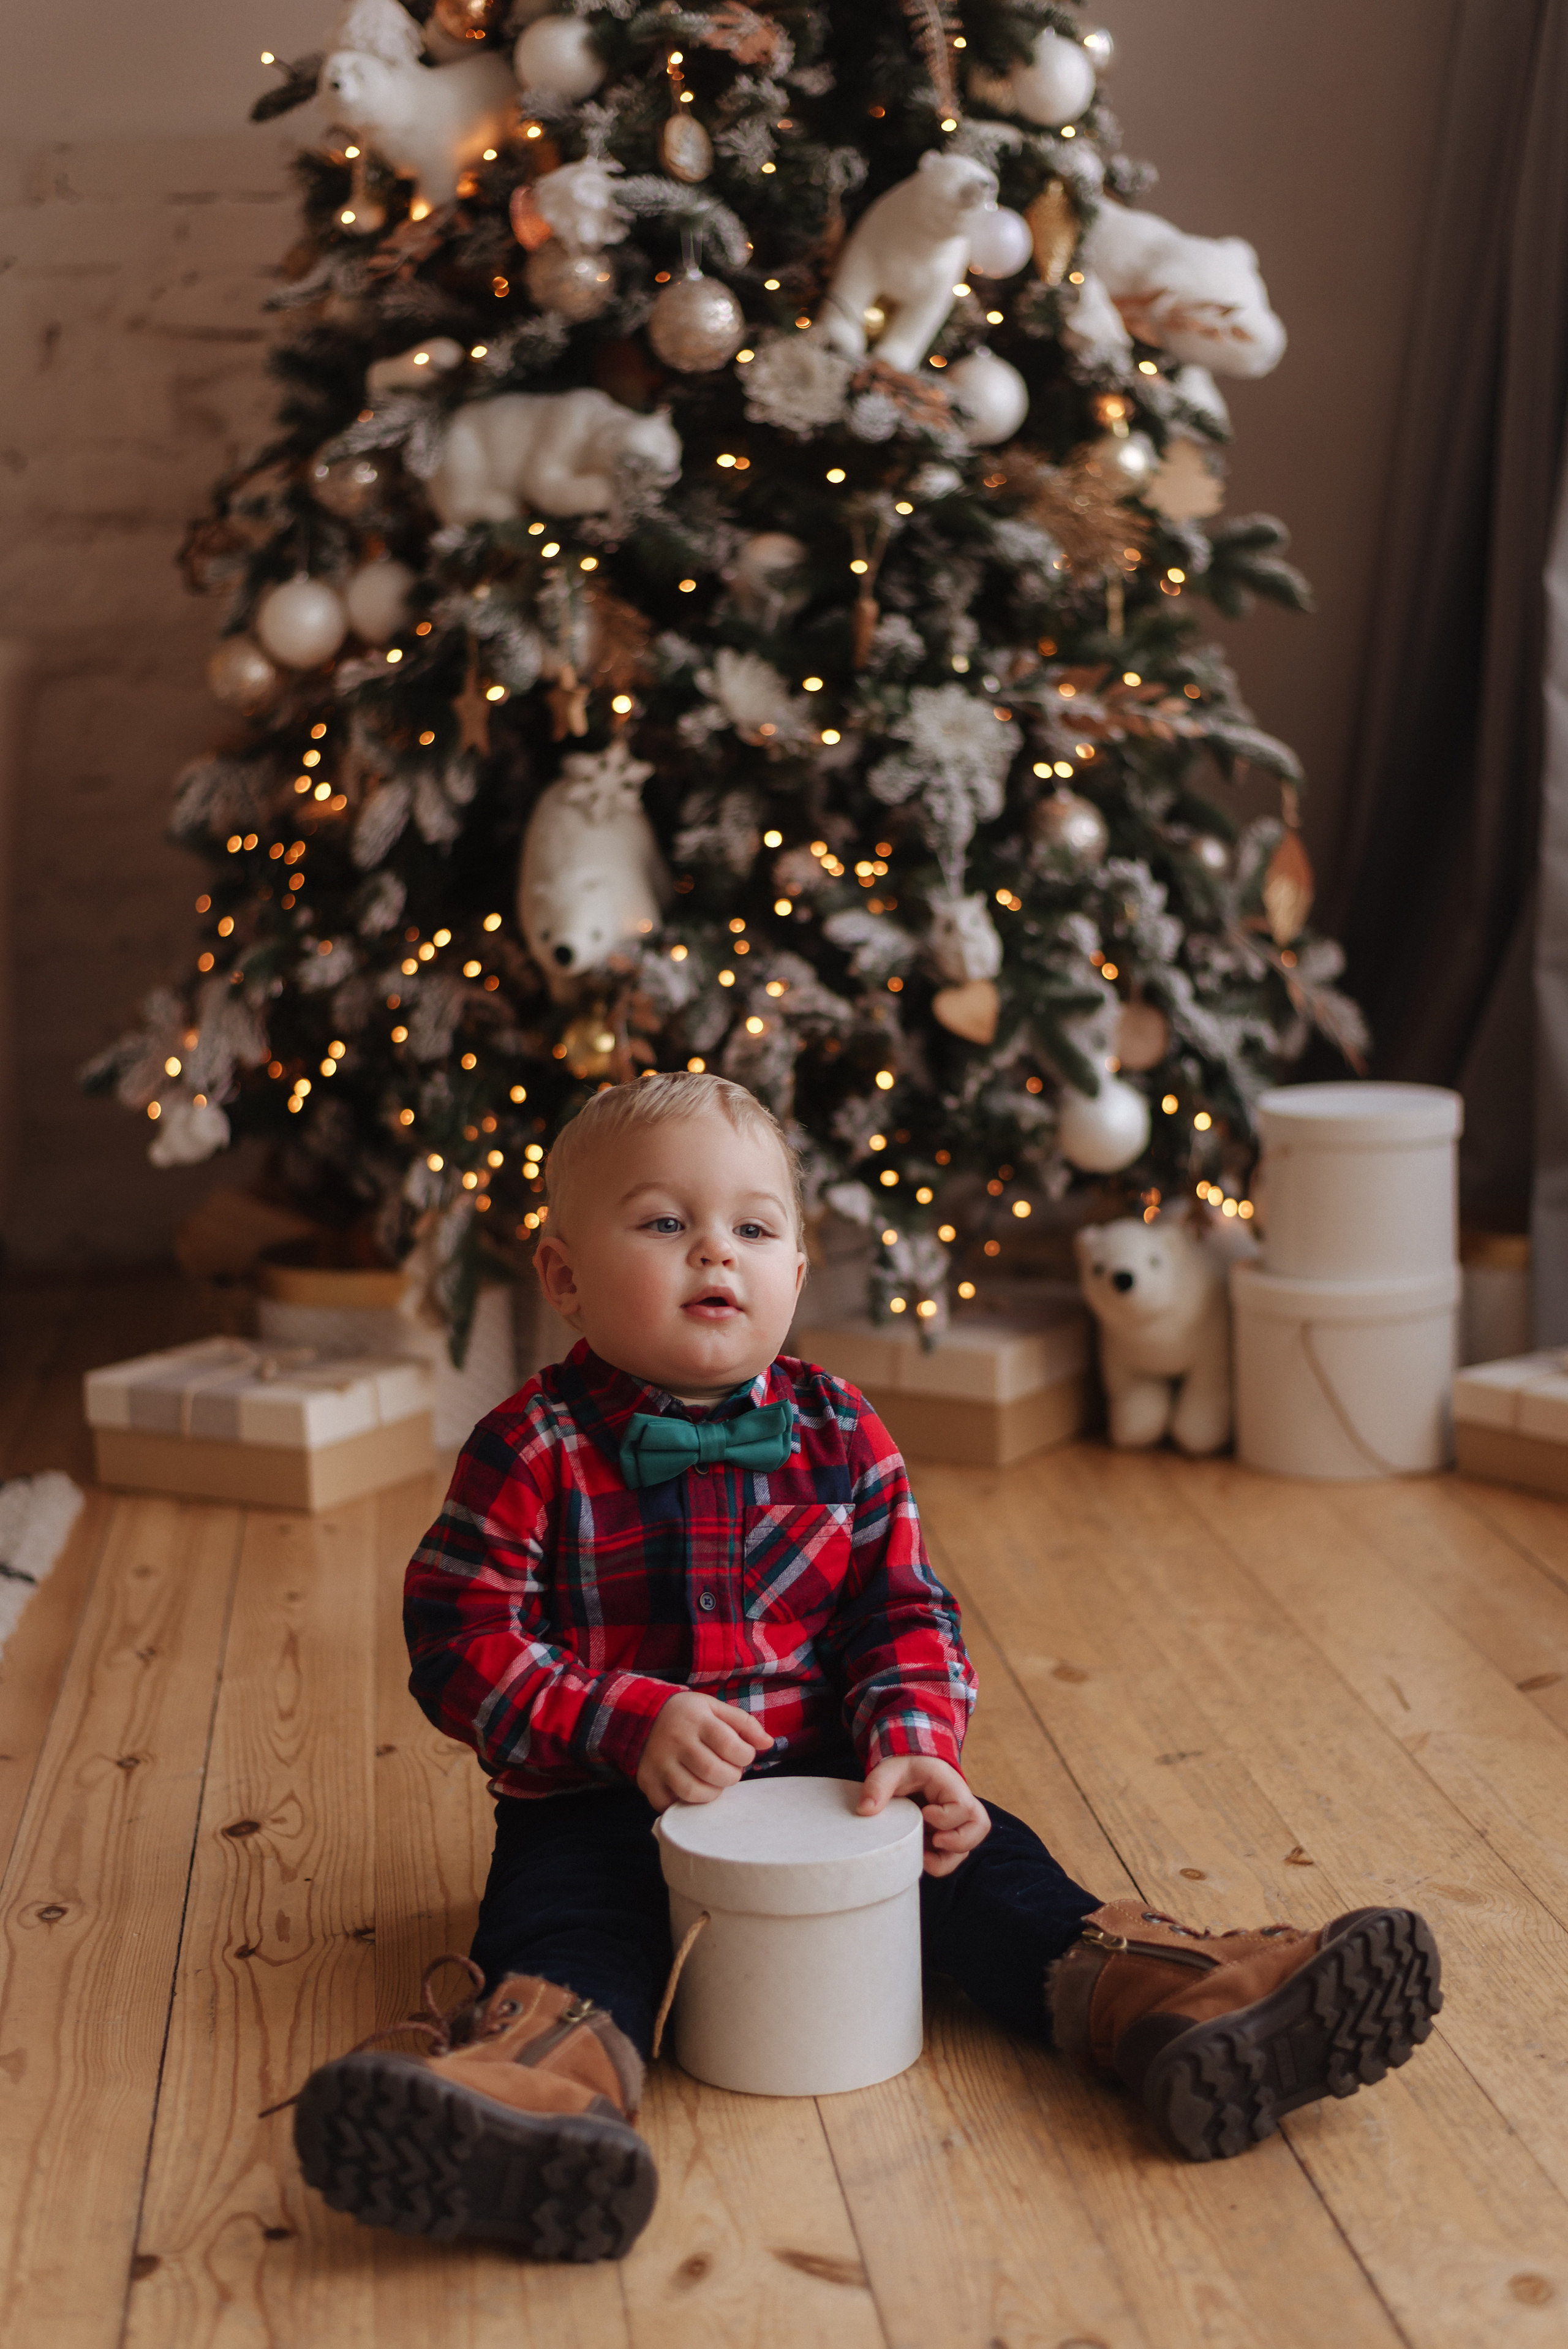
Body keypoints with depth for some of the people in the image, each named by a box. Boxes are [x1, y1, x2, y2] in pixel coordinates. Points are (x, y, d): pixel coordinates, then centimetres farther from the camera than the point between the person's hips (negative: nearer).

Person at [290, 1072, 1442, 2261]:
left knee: (976, 1855, -17)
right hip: (603, 1802, -3)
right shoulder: (536, 1452, -7)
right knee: (562, 1907, -31)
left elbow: (905, 1613, 7)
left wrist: (910, 1742, -14)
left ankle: (1171, 2000, -30)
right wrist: (632, 1721, -22)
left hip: (824, 1773, 3)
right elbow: (462, 1645, -9)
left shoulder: (839, 1435, 4)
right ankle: (551, 2070, -58)